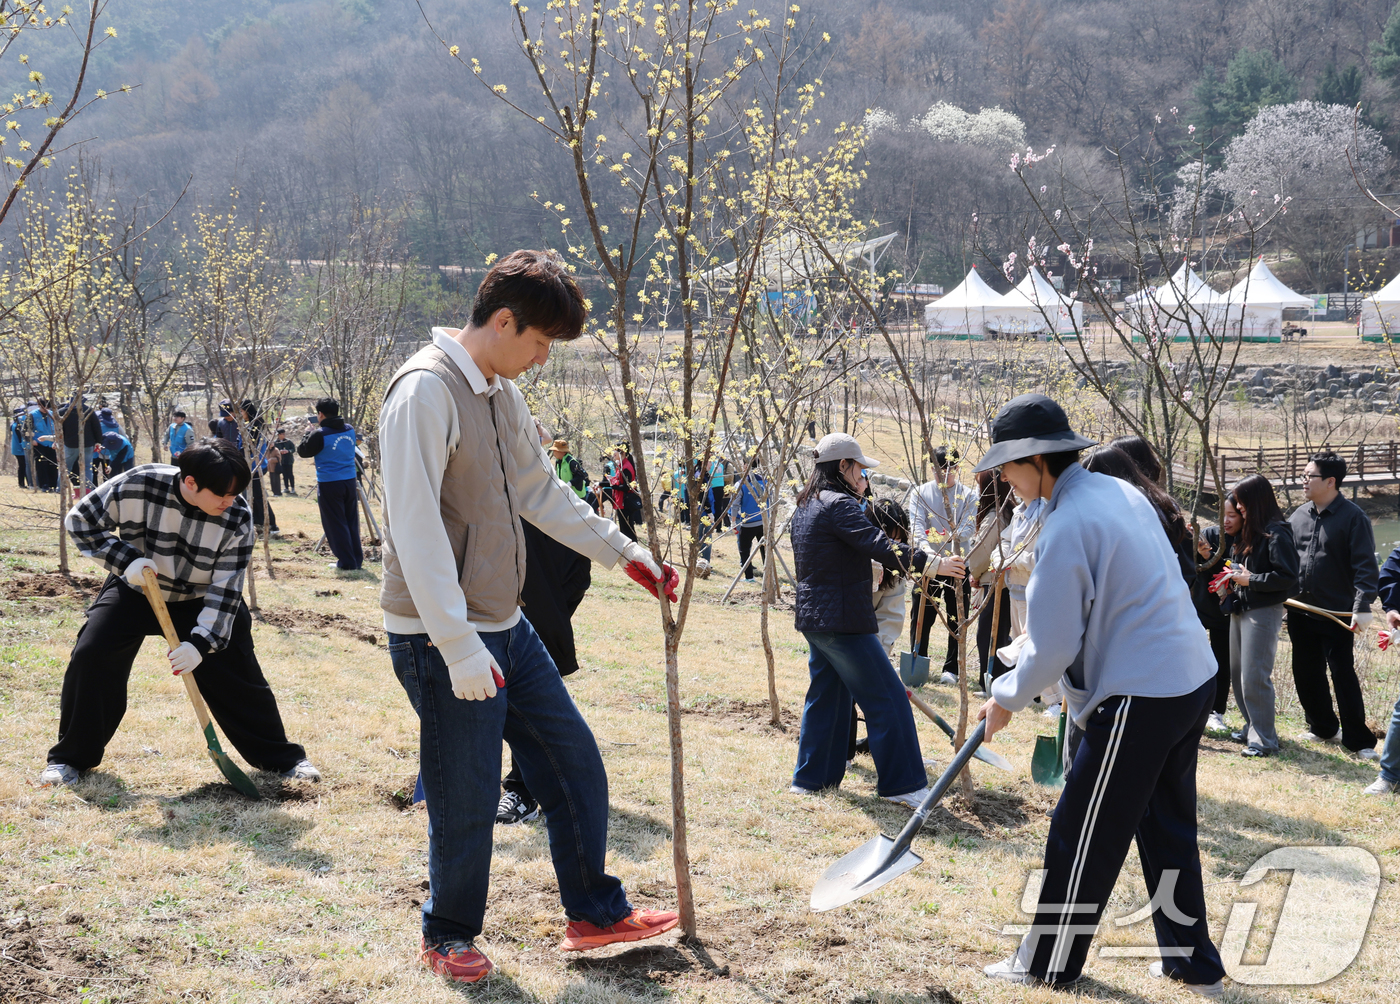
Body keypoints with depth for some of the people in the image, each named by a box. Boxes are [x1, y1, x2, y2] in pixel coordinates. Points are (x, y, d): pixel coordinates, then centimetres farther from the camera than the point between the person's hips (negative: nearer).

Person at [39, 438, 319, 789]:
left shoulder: (237, 518, -25)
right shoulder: (136, 487, -27)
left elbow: (225, 589, -20)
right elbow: (80, 521, -13)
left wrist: (202, 642, -29)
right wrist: (125, 559, -24)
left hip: (199, 601, 0)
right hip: (134, 590, 0)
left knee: (237, 674, -7)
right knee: (90, 657, -17)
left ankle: (282, 759, 11)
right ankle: (72, 757, 2)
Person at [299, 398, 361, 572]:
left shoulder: (320, 434, -14)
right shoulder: (350, 430, 4)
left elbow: (302, 451, -1)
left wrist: (310, 432, 11)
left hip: (329, 484, -6)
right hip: (350, 482, 6)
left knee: (336, 524, 1)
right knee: (352, 522, 14)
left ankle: (347, 562, 2)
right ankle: (357, 560, 17)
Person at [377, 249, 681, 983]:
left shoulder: (503, 393, 10)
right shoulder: (426, 392, -19)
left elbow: (543, 494, 23)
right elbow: (417, 530, -24)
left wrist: (625, 552, 22)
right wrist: (459, 646, -26)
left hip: (505, 627, 9)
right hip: (444, 643, -9)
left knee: (575, 765, 13)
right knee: (466, 800, 2)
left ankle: (595, 913, 27)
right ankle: (448, 937, 24)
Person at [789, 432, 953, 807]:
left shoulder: (806, 506, 14)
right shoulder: (840, 505, -16)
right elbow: (879, 545, -26)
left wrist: (857, 496, 19)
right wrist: (932, 562, -26)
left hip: (813, 617, 10)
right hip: (843, 620, -10)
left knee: (826, 695, 18)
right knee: (886, 699, -4)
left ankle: (810, 777, 22)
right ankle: (901, 783, -2)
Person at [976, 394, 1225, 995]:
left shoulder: (1066, 527, -19)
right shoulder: (1122, 492, 8)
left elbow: (1052, 647, -17)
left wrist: (1006, 699, 0)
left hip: (1137, 698, -9)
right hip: (1191, 679, 9)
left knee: (1082, 838, 5)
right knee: (1167, 828, 20)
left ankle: (1048, 965, 17)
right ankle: (1191, 962, 29)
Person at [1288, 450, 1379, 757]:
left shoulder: (1352, 517, -11)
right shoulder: (1299, 514, 7)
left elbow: (1365, 565, -15)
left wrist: (1362, 606, -22)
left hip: (1336, 614, -6)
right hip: (1300, 612, 6)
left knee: (1343, 674, -4)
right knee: (1306, 673, 13)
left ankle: (1359, 740, 4)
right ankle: (1323, 728, 29)